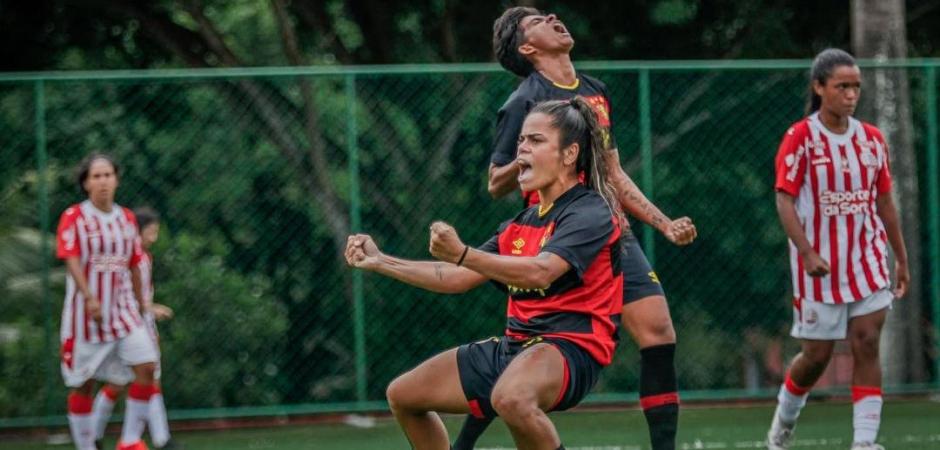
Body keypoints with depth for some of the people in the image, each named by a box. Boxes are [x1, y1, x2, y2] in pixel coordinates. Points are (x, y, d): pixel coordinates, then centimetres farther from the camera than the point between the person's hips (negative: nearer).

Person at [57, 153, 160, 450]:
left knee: (146, 366, -13)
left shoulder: (127, 219, 10)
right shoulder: (74, 217, -5)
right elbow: (72, 261, -16)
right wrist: (90, 297, -29)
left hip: (123, 310, 4)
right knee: (83, 384, 2)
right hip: (85, 313, -4)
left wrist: (140, 304, 19)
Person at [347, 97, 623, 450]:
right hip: (514, 344, 9)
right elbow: (456, 279, 22)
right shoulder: (521, 224, 16)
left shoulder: (591, 213, -12)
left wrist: (462, 254, -39)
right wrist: (379, 262, 18)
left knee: (510, 397, -42)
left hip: (569, 348, -9)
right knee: (402, 396, 14)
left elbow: (540, 273, -29)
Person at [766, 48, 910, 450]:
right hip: (820, 267, -3)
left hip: (868, 263, 4)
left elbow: (884, 202, 13)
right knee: (817, 355, 3)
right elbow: (784, 201, -13)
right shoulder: (800, 138, -8)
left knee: (867, 345, -8)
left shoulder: (871, 139, 6)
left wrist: (901, 259, 14)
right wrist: (807, 253, -25)